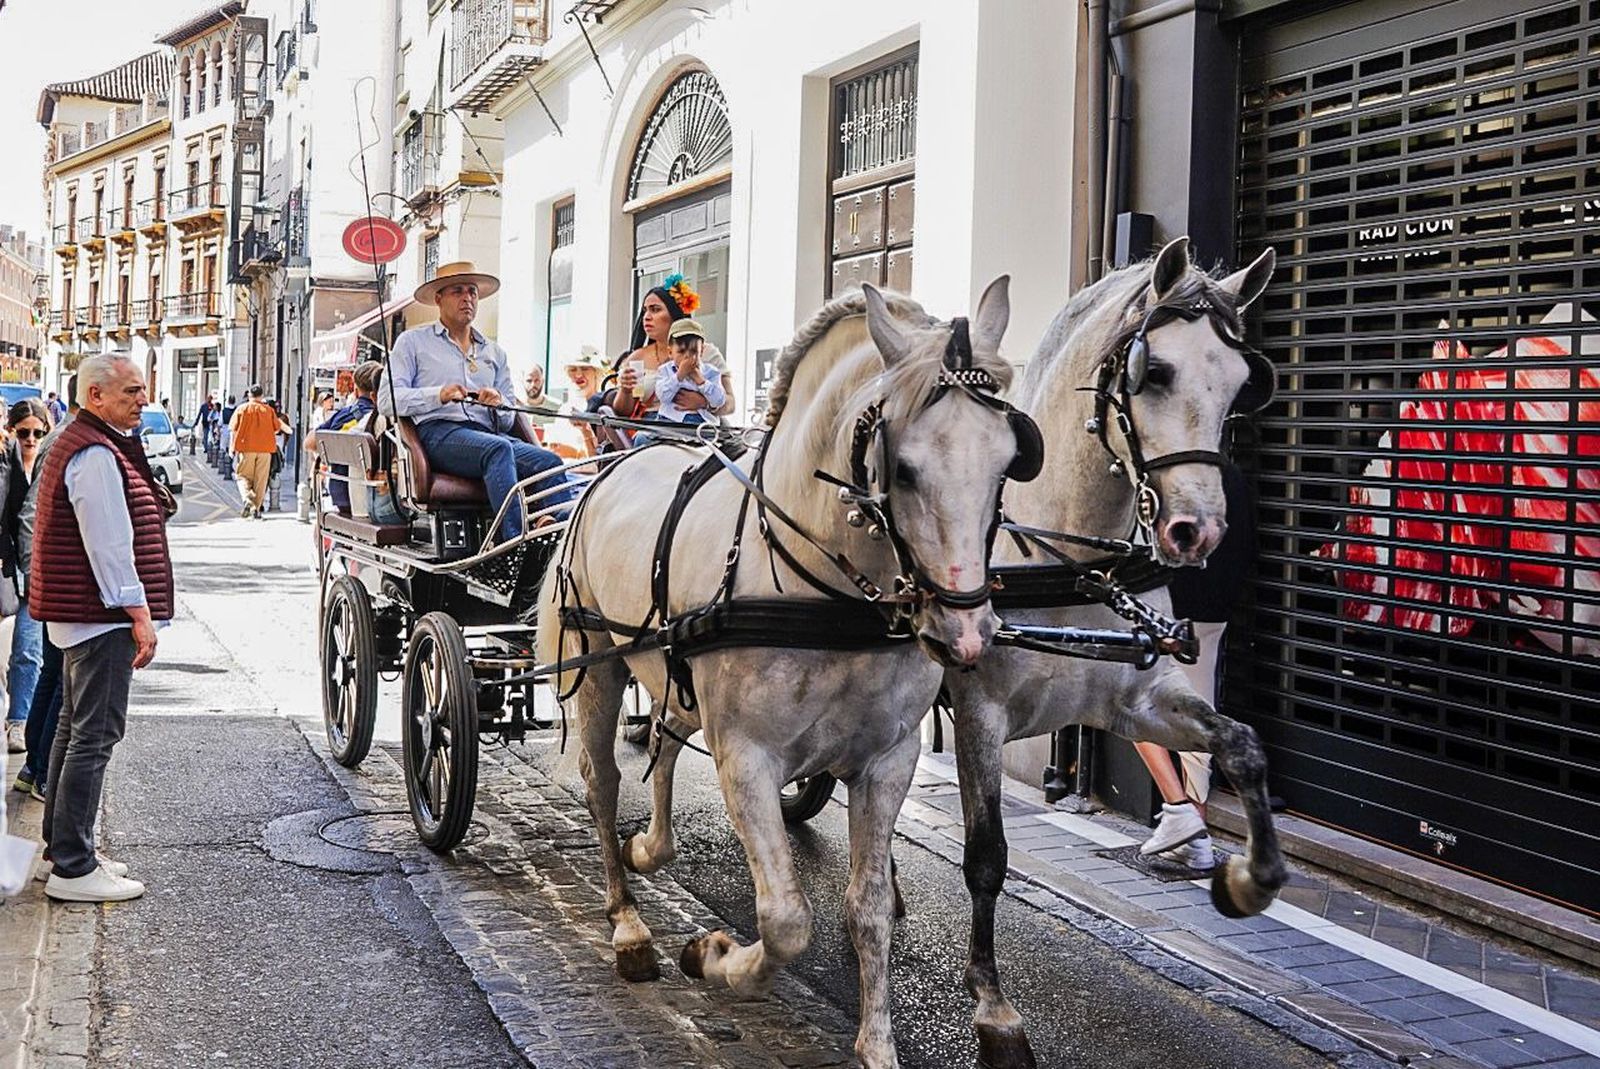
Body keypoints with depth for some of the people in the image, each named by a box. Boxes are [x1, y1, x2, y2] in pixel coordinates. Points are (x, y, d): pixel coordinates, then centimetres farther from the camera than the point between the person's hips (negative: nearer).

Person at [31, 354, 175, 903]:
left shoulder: (81, 444, 18)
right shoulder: (96, 455, -17)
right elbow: (109, 544, -21)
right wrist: (139, 615, -20)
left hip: (80, 613, 12)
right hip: (102, 615, -12)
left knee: (76, 728, 16)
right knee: (96, 734, -8)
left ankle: (65, 850, 26)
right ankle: (73, 869, -4)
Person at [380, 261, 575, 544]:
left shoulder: (495, 353, 31)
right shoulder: (413, 342, 19)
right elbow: (387, 399, 5)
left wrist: (500, 403, -3)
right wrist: (438, 395, -12)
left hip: (489, 433, 4)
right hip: (438, 432, -4)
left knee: (549, 461, -28)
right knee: (498, 448, -37)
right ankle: (515, 541, -51)